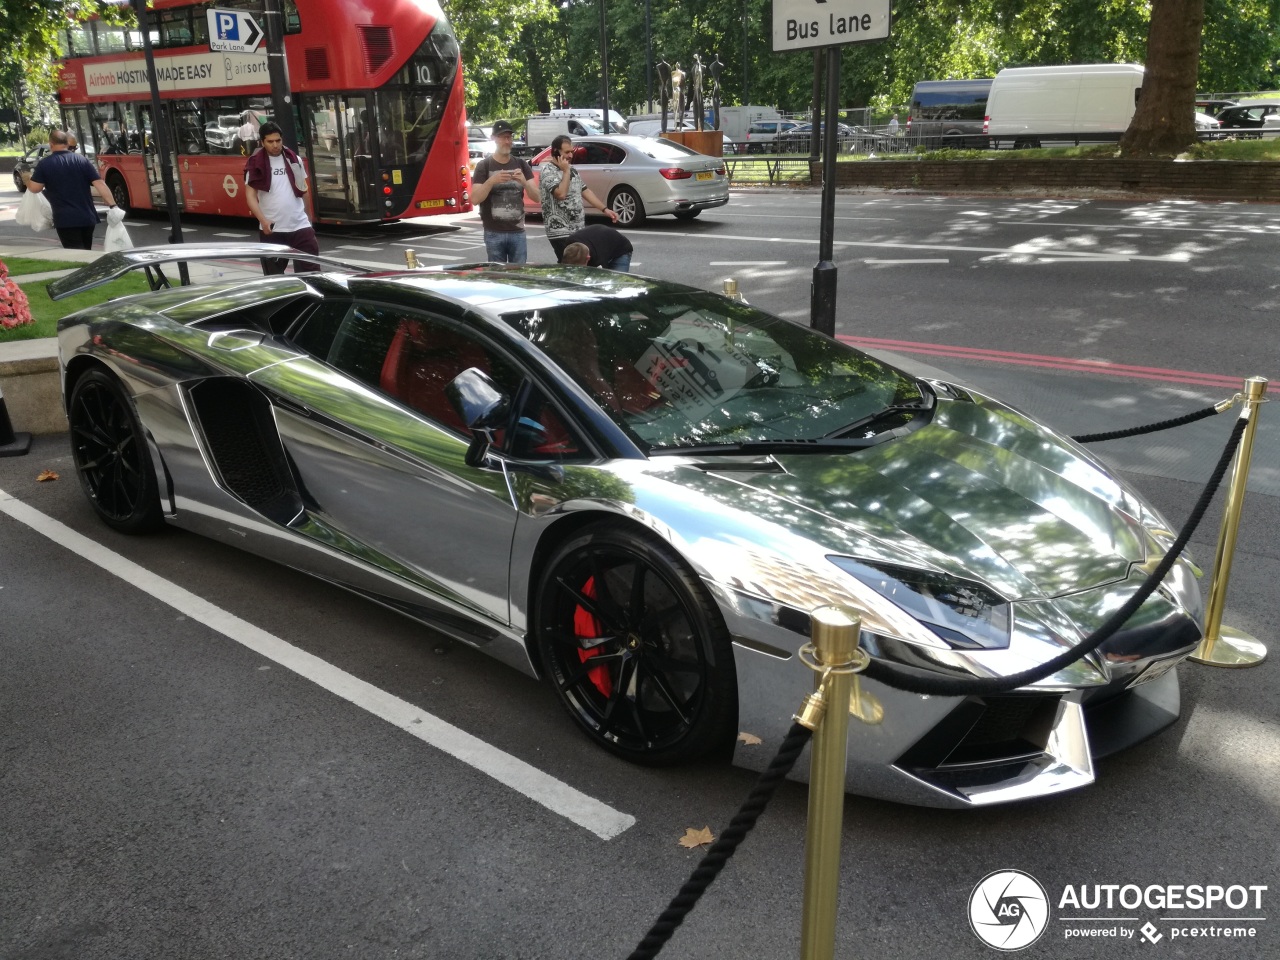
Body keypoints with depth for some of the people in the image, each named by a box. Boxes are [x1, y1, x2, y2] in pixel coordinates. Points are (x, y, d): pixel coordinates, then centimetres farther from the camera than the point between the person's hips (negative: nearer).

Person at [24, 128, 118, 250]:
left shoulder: (44, 164, -2)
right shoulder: (83, 160, 3)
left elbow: (35, 188, 0)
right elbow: (100, 184, -5)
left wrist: (28, 178, 22)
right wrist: (112, 206, -6)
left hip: (65, 219, -3)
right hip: (87, 217, 4)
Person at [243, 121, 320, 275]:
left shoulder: (294, 159, 8)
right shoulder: (256, 164, -2)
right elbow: (250, 195, -7)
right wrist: (263, 220, -19)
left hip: (299, 224, 2)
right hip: (271, 228, -2)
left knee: (310, 267, -3)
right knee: (274, 273, 7)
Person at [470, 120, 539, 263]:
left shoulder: (521, 164, 9)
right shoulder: (484, 166, 1)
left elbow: (537, 198, 3)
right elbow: (475, 199, -9)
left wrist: (524, 181, -17)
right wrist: (491, 181, -24)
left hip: (518, 232, 2)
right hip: (494, 234, -2)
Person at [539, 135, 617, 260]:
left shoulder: (572, 169, 15)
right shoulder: (547, 170, -11)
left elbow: (585, 191, 18)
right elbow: (561, 193, -25)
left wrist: (605, 209, 11)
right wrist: (566, 171, -15)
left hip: (579, 230, 8)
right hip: (561, 232, -8)